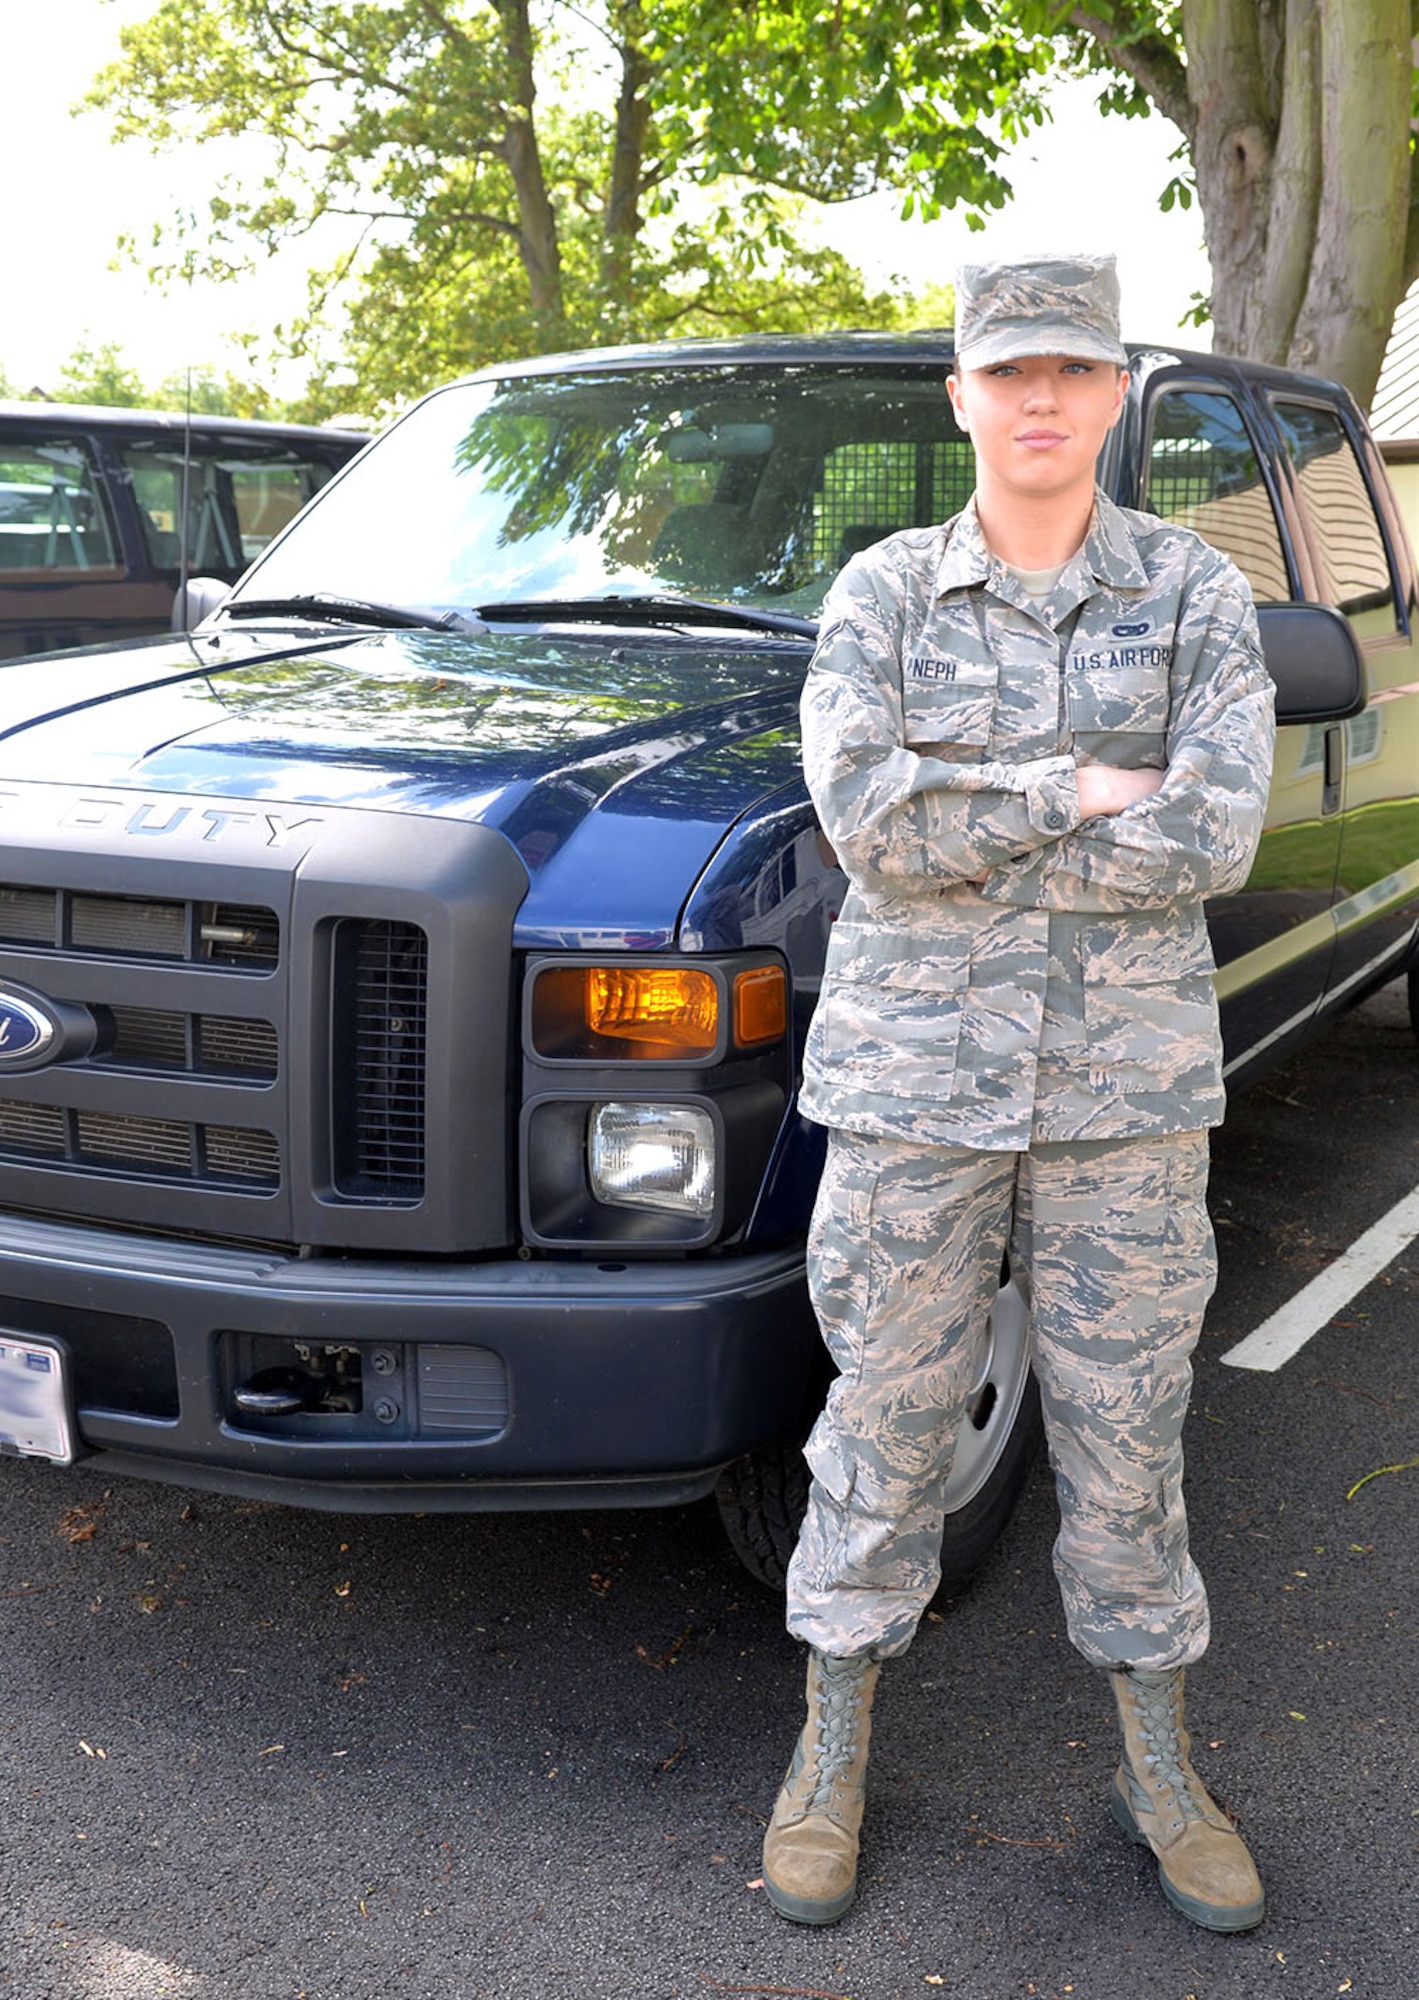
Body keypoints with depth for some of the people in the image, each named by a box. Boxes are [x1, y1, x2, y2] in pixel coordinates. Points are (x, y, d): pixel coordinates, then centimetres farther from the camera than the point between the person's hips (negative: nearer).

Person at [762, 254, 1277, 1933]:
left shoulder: (1194, 594, 1)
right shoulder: (881, 594, 1)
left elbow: (1216, 836, -13)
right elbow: (867, 818, -14)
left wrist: (966, 832, -13)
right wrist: (1078, 796, -13)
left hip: (1126, 1083, 1)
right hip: (911, 1080, 0)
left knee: (1125, 1435, 10)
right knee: (884, 1428, 8)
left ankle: (1158, 1771, 28)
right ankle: (832, 1760, 25)